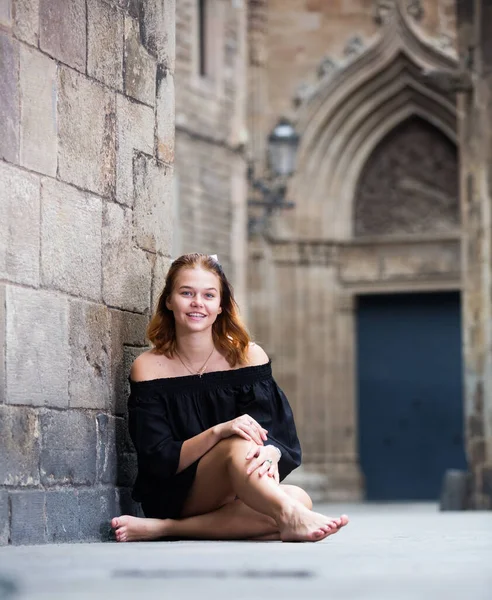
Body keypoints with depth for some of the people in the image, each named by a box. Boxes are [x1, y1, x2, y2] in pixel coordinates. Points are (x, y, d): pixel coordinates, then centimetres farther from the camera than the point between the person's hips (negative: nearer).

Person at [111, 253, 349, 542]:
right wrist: (218, 431, -29)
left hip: (237, 496, 3)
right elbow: (159, 462, -10)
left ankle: (163, 528, -29)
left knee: (298, 499, -31)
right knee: (238, 445, -32)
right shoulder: (148, 368, -2)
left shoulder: (247, 356, 2)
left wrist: (270, 453, -34)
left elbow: (280, 435, -8)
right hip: (175, 499, -3)